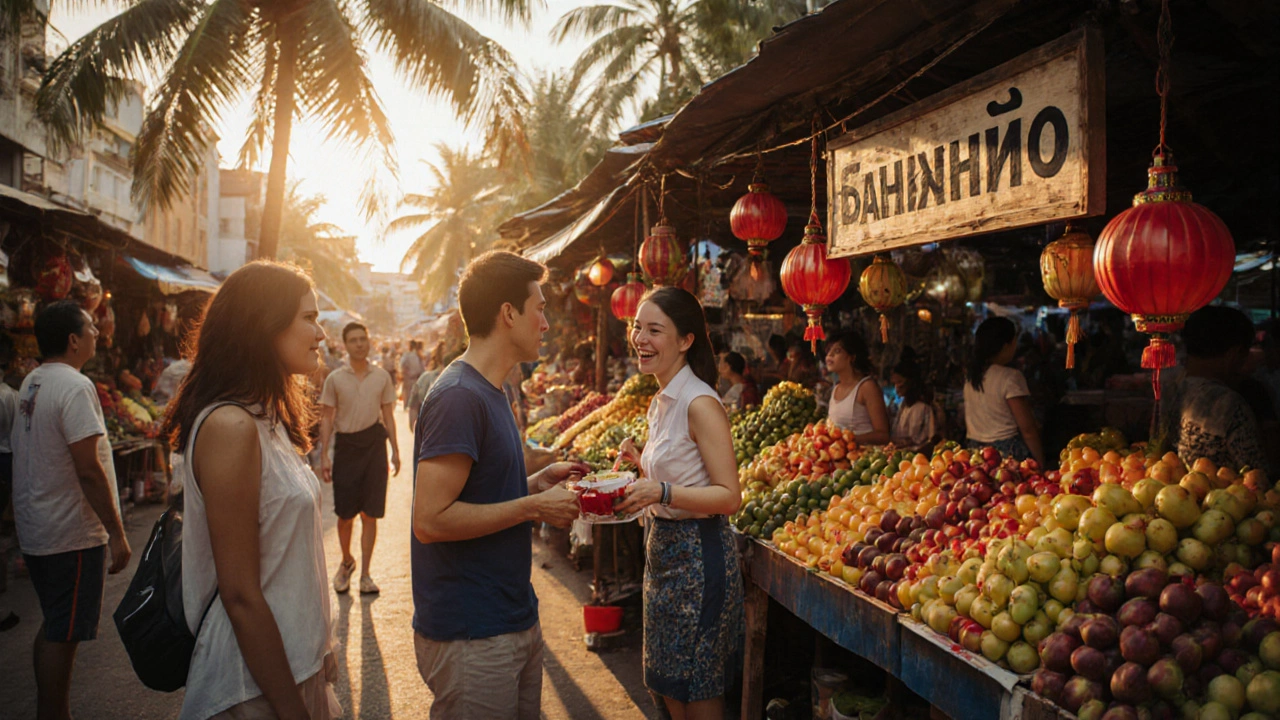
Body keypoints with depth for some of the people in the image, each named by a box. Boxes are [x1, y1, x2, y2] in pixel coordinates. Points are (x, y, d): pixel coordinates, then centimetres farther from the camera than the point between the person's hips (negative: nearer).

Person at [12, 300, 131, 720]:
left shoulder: (30, 383, 10)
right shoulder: (75, 387, -19)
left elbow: (22, 453, 16)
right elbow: (88, 470, -24)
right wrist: (117, 532, -18)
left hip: (34, 528, 9)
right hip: (71, 532, -9)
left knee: (53, 626, 19)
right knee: (62, 634, 0)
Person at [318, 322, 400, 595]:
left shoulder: (381, 376, 4)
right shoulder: (335, 378, 0)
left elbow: (388, 415, 10)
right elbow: (327, 418, 2)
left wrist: (395, 450, 6)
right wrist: (324, 455, -5)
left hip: (374, 443, 1)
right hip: (345, 445, -1)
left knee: (370, 514, 3)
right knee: (345, 514, 5)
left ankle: (365, 574, 13)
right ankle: (346, 561, 31)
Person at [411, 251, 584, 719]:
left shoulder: (487, 391, 12)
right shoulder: (460, 396, -20)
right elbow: (430, 519, -25)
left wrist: (534, 483, 4)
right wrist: (534, 507, -18)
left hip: (514, 622, 10)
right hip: (471, 637, -10)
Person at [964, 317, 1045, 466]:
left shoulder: (969, 375, 7)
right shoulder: (1011, 377, -12)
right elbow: (1027, 428, -13)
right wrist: (1040, 463, -7)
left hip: (975, 448, 7)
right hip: (1007, 452, -7)